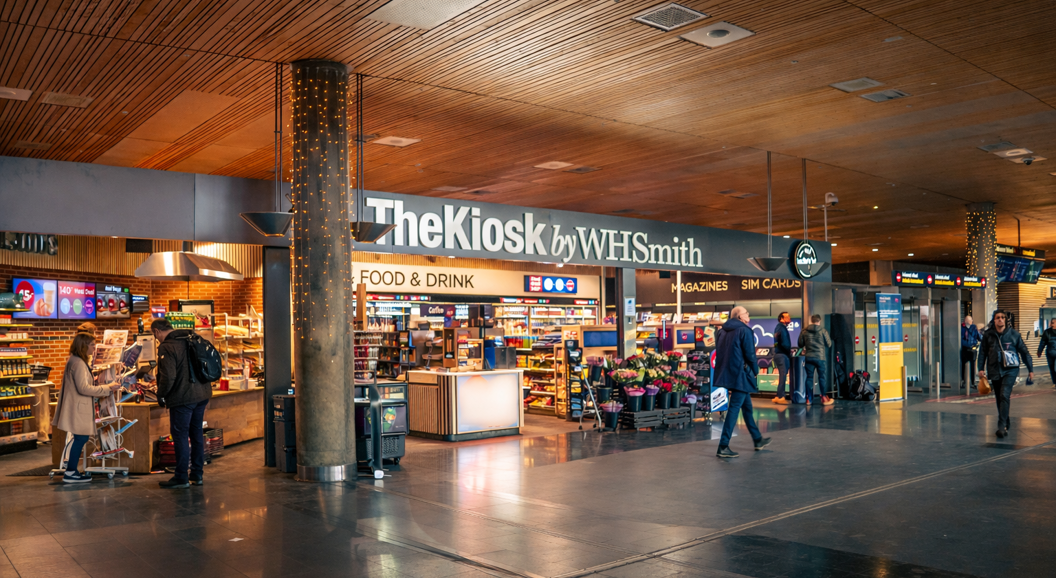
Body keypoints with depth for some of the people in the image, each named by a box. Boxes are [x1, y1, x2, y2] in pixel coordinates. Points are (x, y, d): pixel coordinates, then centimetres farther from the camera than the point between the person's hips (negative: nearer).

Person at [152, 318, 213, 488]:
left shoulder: (167, 347, -14)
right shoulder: (193, 340, 10)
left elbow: (168, 377, -20)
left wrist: (161, 396, -4)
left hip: (183, 398, -8)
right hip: (202, 394, 8)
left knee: (180, 436, 1)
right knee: (196, 434, 15)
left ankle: (181, 478, 7)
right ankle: (197, 474, 21)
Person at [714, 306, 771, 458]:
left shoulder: (722, 331, 11)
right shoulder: (745, 331, -11)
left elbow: (720, 353, 14)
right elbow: (750, 354, -13)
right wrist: (755, 370, 2)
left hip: (727, 374, 8)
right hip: (740, 375, -8)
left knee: (747, 406, 20)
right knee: (734, 409, -6)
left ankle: (758, 440, 31)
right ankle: (723, 447, -7)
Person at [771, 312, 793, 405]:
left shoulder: (778, 327, 17)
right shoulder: (782, 328, -14)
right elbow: (784, 343, -19)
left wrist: (789, 350, 9)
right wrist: (789, 351, -7)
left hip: (778, 354, 10)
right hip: (782, 355, -10)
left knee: (782, 376, 14)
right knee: (783, 376, -7)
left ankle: (779, 396, 18)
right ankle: (780, 397, -6)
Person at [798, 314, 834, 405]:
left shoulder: (804, 331, 1)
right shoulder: (823, 331, -5)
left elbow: (800, 344, 6)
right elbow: (829, 344, 0)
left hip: (809, 357, 2)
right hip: (820, 357, -2)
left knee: (809, 377, 7)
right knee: (822, 377, 5)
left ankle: (809, 398, 8)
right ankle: (824, 397, 5)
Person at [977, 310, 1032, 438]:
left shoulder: (1014, 334, -2)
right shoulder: (988, 334, 0)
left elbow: (1024, 351, 5)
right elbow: (983, 352, 6)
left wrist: (1030, 369, 8)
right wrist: (981, 368, -1)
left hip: (1010, 370, -3)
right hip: (994, 370, 3)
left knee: (1004, 396, -17)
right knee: (999, 398, 11)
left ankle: (1002, 426, -17)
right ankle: (1006, 423, 27)